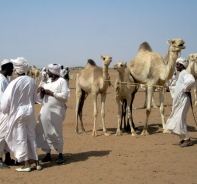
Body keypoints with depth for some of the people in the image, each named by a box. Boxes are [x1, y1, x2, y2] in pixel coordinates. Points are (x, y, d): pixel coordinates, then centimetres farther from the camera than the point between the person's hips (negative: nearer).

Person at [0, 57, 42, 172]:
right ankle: (37, 163, 19)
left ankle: (26, 165, 7)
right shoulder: (32, 81, -4)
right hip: (30, 112, 5)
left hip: (18, 113, -5)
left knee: (20, 138, 4)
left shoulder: (15, 83, -18)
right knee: (31, 137, 14)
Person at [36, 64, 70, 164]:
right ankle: (48, 154, 14)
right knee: (45, 132, 5)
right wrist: (41, 91, -2)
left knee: (56, 133, -4)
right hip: (45, 110, 7)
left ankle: (60, 155, 7)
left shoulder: (62, 81, -6)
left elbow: (65, 96, -15)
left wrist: (51, 93, -16)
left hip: (56, 111, -7)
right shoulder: (48, 82, 15)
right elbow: (42, 97, 20)